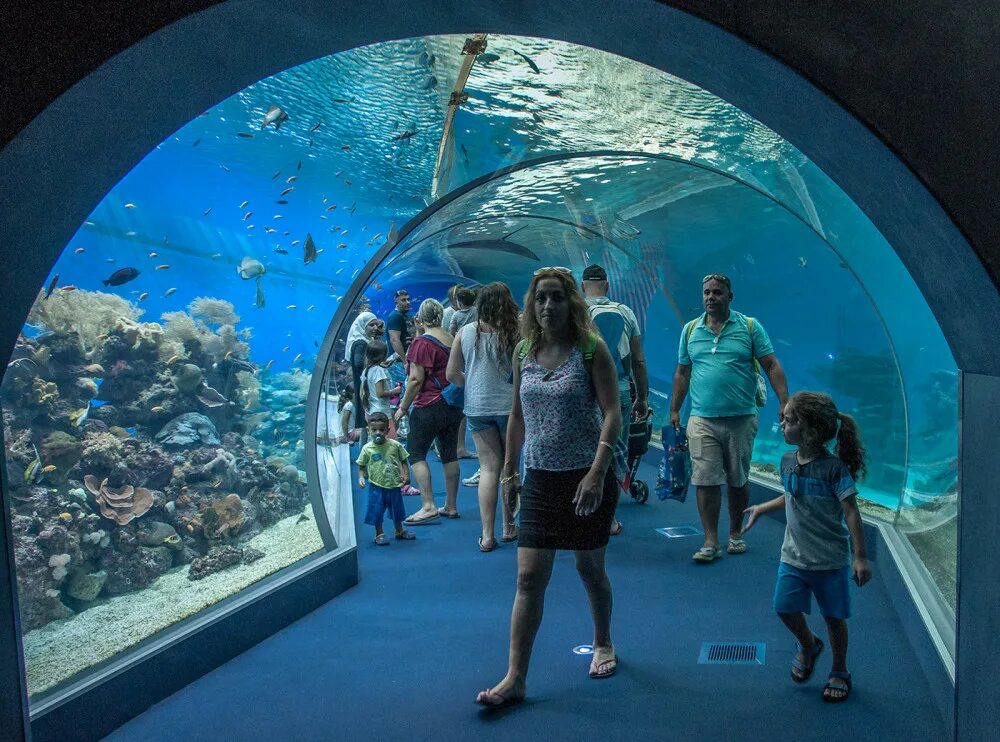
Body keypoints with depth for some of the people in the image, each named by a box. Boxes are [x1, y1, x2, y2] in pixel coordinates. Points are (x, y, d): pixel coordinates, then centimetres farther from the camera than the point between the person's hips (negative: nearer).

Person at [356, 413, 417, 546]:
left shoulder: (395, 445, -6)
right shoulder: (367, 448, -8)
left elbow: (403, 461, 3)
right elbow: (361, 466, 1)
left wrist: (406, 475, -7)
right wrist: (361, 477, -14)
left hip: (394, 485, 2)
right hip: (377, 486, -2)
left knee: (397, 509, 19)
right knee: (377, 511, 5)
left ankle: (400, 531, 39)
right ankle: (379, 534, 23)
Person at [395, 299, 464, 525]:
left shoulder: (422, 342, -13)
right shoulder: (452, 340, 10)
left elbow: (416, 380, -17)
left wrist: (403, 407, -9)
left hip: (429, 407, -7)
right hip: (453, 406, 8)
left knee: (416, 454, 0)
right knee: (449, 455, 11)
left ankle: (429, 506, -9)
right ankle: (451, 506, 17)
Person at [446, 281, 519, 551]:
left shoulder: (465, 332, 0)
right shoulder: (515, 333, -9)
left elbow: (452, 374, 3)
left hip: (477, 406, 2)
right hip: (509, 405, -2)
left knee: (489, 468, 6)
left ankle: (487, 534, 5)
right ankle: (509, 527, 23)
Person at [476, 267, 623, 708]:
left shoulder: (591, 348, -9)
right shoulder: (523, 352, 5)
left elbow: (612, 413, -13)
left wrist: (597, 472, -22)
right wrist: (509, 470, 13)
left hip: (587, 477, -3)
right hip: (540, 479, 3)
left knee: (590, 568, 13)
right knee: (529, 577, 0)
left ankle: (603, 644, 39)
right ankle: (515, 678, 6)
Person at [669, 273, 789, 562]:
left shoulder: (749, 326, 2)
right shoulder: (691, 330, 8)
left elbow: (771, 366, -1)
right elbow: (682, 373, 14)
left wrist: (784, 402, -10)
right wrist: (674, 410, 12)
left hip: (741, 418, -1)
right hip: (702, 419, 1)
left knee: (738, 480, 10)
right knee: (705, 481, -3)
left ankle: (735, 534, 26)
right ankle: (711, 541, 4)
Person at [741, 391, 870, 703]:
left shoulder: (834, 468, -19)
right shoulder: (788, 461, 0)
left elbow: (851, 513, -17)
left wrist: (861, 557, -17)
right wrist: (761, 509, 22)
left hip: (831, 560, -5)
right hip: (793, 555, 5)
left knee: (834, 617, 9)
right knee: (785, 607, 0)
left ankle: (839, 672, 32)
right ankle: (808, 645, 32)